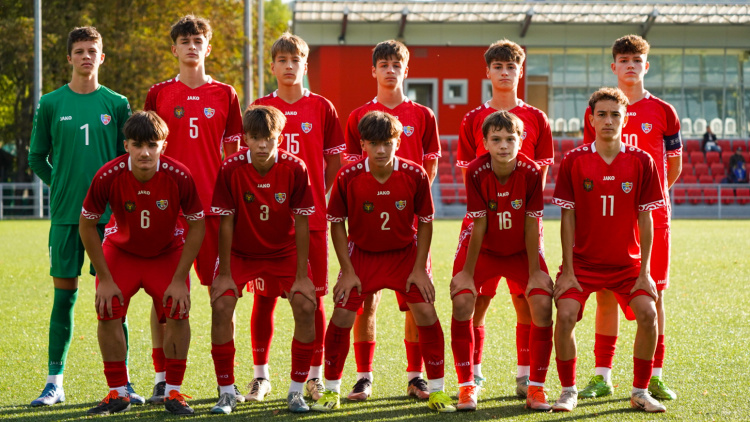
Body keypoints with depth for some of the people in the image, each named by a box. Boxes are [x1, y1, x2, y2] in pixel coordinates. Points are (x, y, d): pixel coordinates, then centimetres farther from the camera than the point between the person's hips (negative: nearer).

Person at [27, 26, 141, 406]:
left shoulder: (116, 104, 6)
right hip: (66, 214, 0)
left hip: (109, 214, 0)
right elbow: (36, 157, 11)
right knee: (64, 295, 2)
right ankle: (55, 382, 9)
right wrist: (62, 184, 3)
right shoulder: (51, 104, 4)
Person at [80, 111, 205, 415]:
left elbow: (196, 226, -15)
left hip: (167, 253, 0)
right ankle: (118, 393, 1)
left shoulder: (179, 176, -28)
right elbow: (87, 225, -13)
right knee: (107, 312, -14)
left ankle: (173, 392, -2)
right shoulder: (108, 176, -28)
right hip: (121, 250, 0)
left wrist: (179, 279, -17)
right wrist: (105, 278, -13)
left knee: (178, 311, -16)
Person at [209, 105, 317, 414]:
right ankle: (226, 393, -5)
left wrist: (302, 275, -14)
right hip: (240, 252, 0)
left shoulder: (295, 168, -19)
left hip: (284, 252, 0)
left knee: (306, 307, -17)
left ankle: (296, 392, -2)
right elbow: (225, 223, -13)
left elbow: (301, 223, -13)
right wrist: (225, 274, -14)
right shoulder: (231, 169, -20)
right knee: (221, 306, -19)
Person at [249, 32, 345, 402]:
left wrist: (318, 193, 2)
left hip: (311, 216, 0)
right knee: (264, 296, 3)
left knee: (312, 296, 2)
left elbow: (334, 159, 10)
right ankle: (261, 374, 13)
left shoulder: (322, 108, 4)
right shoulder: (260, 108, 5)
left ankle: (315, 375, 12)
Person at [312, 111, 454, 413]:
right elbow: (337, 223, -7)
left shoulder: (415, 175, -18)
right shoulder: (348, 177, -19)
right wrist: (347, 271, -10)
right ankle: (331, 390, 9)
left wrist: (419, 268, -9)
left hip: (405, 253, 0)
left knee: (426, 313, -10)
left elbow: (425, 221, -5)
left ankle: (437, 390, 4)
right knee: (342, 316, -9)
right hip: (362, 253, 0)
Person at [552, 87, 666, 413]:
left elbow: (645, 219, -1)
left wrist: (644, 271, -6)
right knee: (565, 315, -20)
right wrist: (567, 271, -9)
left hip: (628, 263, 1)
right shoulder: (574, 161, -5)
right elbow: (567, 218, -4)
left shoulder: (641, 161, -3)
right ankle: (568, 391, -1)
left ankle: (640, 392, 0)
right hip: (583, 261, -1)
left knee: (647, 313, -18)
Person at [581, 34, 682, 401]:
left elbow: (674, 167, 10)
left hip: (652, 215, -1)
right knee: (606, 294, 1)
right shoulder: (596, 111, 6)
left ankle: (654, 377, 7)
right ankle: (602, 377, 7)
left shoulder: (663, 112, 4)